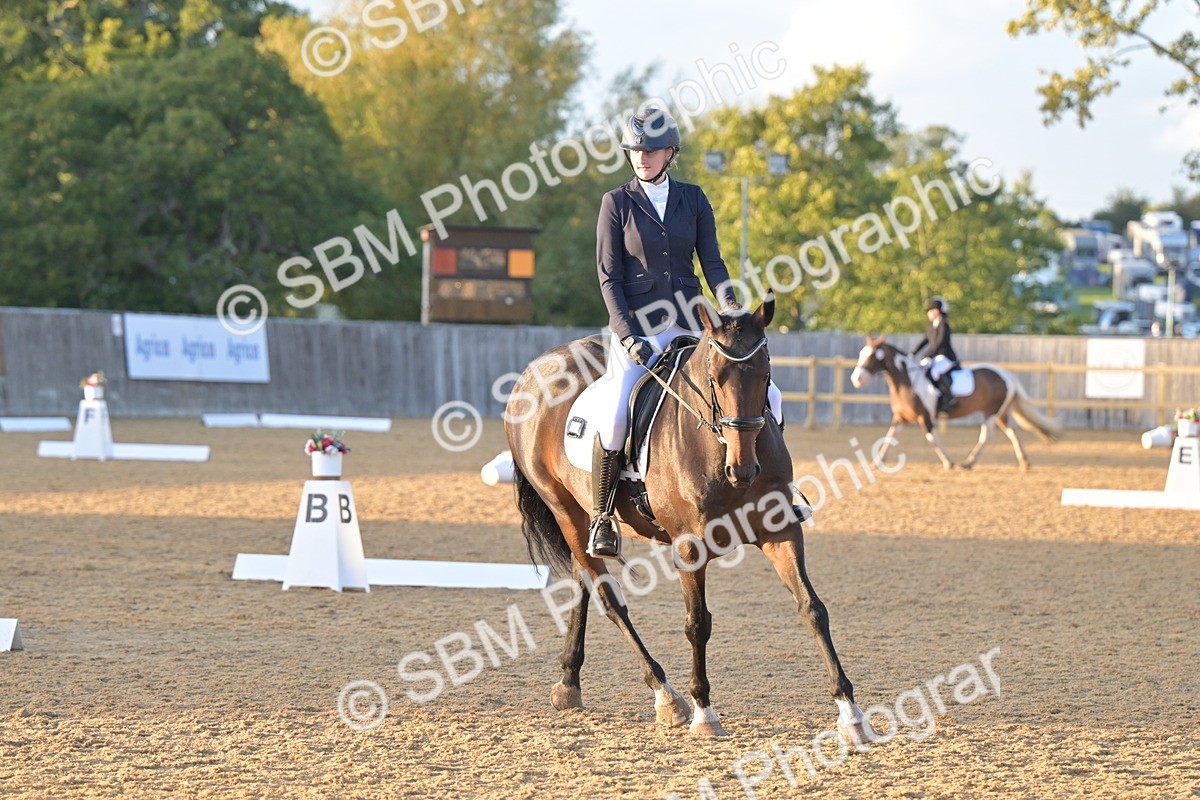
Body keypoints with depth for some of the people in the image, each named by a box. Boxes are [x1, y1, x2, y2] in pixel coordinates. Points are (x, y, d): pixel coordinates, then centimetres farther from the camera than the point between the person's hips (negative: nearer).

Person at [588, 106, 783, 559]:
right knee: (615, 415, -27)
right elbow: (609, 277, -3)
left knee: (767, 397, -7)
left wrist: (733, 313, -12)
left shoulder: (693, 200, 8)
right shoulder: (617, 204, 0)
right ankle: (601, 516, -13)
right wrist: (628, 336, -14)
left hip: (688, 324, 3)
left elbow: (712, 262, 5)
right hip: (636, 325, -3)